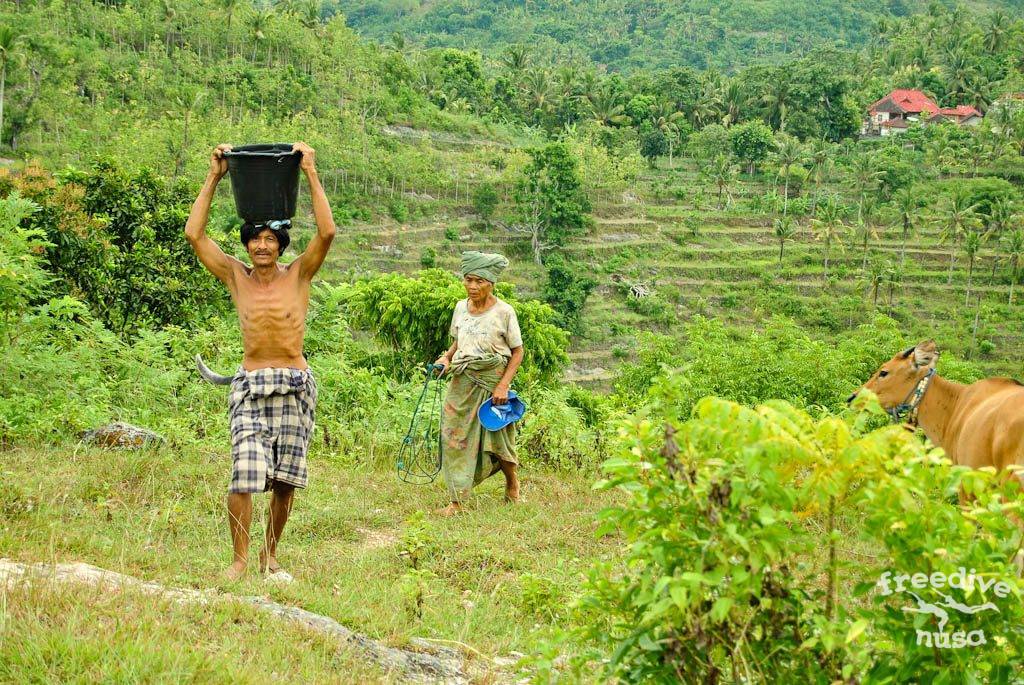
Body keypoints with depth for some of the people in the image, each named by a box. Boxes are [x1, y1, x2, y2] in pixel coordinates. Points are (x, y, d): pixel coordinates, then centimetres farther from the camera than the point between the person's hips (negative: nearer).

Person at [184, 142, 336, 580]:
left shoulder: (298, 275, 4)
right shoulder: (236, 276, 7)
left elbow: (327, 232, -10)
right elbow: (194, 234, 1)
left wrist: (310, 173, -8)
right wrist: (214, 177, 1)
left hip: (295, 386, 0)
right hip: (250, 386, 0)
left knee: (284, 480, 5)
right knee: (244, 475, -13)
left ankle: (271, 554, 21)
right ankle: (240, 559, -5)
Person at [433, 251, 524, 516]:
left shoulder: (503, 312, -8)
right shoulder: (460, 308, 7)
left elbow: (517, 352, -4)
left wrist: (503, 385, -13)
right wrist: (447, 357, 0)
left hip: (491, 381, -4)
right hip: (462, 382, 4)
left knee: (497, 437, 4)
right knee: (455, 436, -3)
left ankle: (512, 483, 33)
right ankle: (456, 502, -1)